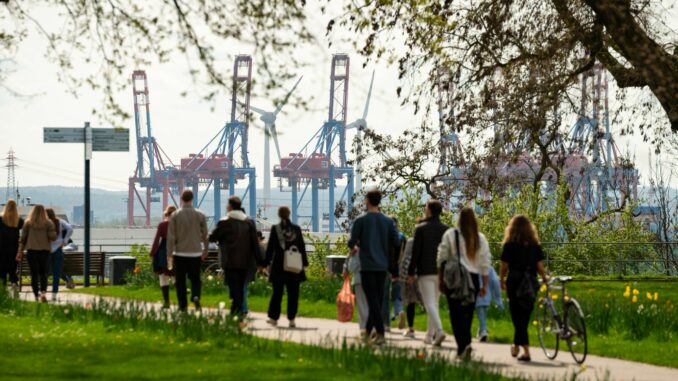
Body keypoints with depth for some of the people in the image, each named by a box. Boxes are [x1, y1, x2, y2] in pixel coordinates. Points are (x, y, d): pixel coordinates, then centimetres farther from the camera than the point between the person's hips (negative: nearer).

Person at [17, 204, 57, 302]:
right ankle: (43, 292, -14)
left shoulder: (28, 223, 1)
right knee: (43, 273, 9)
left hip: (32, 250, 0)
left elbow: (23, 238, 1)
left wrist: (20, 251, 4)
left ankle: (36, 295, 4)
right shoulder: (48, 223, -2)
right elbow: (53, 237, -8)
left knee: (34, 273, 6)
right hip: (45, 250, 0)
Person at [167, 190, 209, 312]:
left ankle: (183, 305, 5)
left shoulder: (175, 215, -6)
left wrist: (169, 256, -3)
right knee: (195, 279, 14)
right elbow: (205, 235, 4)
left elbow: (171, 237, -7)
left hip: (180, 253, -1)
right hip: (195, 253, 1)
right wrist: (205, 250, 20)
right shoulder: (200, 215, -2)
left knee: (180, 281, 7)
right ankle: (196, 296, -13)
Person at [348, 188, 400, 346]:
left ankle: (380, 334, -17)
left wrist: (355, 248, 15)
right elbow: (396, 243, 1)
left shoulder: (361, 220, -6)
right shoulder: (388, 221, 5)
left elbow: (352, 242, -8)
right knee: (378, 299, 14)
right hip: (382, 266, 4)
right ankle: (368, 331, 24)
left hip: (367, 266, -4)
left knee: (373, 300, -7)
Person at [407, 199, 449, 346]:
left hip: (425, 272, -5)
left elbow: (415, 252, -8)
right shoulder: (445, 229, 6)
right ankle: (430, 335, 20)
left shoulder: (421, 228, -7)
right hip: (441, 273, 5)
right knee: (435, 303, 16)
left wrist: (411, 273, -2)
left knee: (430, 304, -9)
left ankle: (439, 331, -28)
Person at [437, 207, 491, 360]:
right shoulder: (481, 238, 6)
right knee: (468, 314, 12)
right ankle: (465, 344, 12)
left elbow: (442, 259, 0)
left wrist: (441, 280, 7)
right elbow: (485, 264, 7)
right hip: (473, 278, 3)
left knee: (456, 314, -3)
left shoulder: (450, 235, -2)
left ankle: (463, 345, -18)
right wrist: (484, 285, 13)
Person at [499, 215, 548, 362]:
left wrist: (502, 281, 11)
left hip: (514, 282, -3)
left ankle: (526, 351, -1)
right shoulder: (535, 245, 2)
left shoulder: (509, 245, -5)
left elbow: (504, 266, -4)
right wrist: (545, 280, 14)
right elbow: (540, 266, -1)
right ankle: (516, 347, 24)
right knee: (525, 316, 15)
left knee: (518, 317, 3)